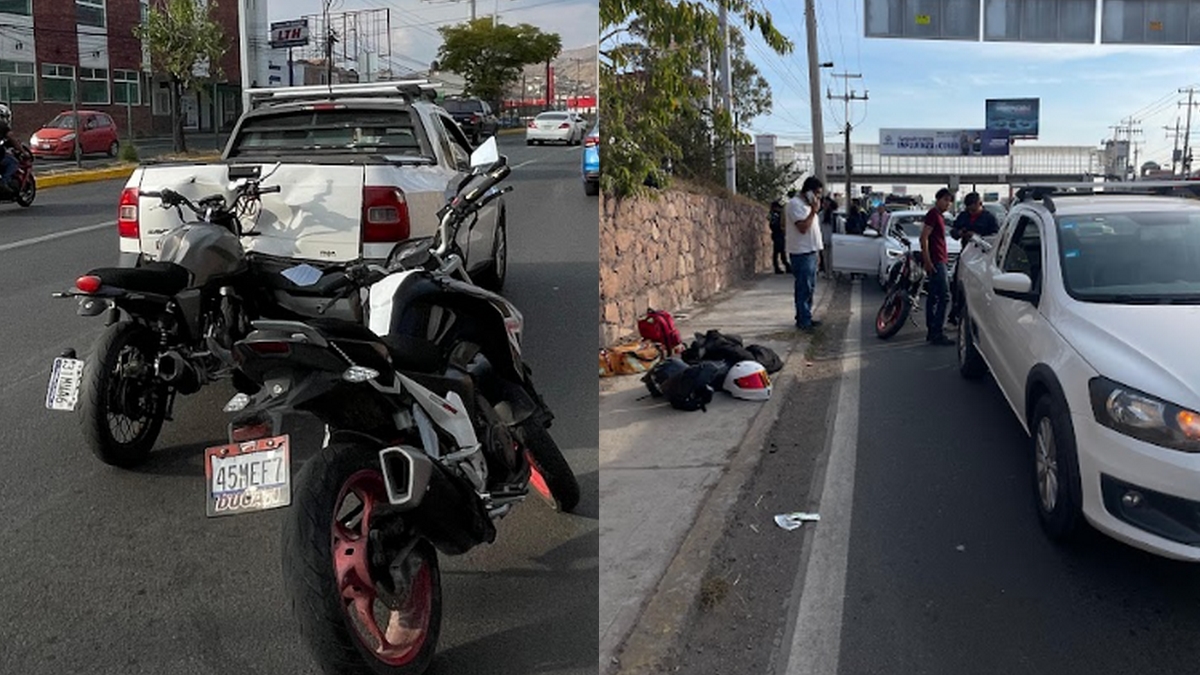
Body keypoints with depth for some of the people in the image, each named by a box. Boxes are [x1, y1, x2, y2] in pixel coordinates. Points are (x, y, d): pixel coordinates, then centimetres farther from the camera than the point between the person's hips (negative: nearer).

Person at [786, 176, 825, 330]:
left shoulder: (806, 204, 18)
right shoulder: (795, 204, -14)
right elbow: (803, 227, -22)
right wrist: (814, 211, -18)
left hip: (811, 251, 10)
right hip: (801, 253, -10)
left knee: (809, 288, 13)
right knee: (804, 288, -8)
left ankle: (806, 318, 19)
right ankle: (803, 320, -5)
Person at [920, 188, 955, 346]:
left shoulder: (939, 215, 18)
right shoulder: (933, 214, -11)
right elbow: (924, 237, -19)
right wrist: (928, 261, -22)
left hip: (939, 260, 11)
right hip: (935, 261, -11)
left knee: (933, 297, 12)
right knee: (943, 296, -13)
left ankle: (931, 332, 16)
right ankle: (937, 334, -12)